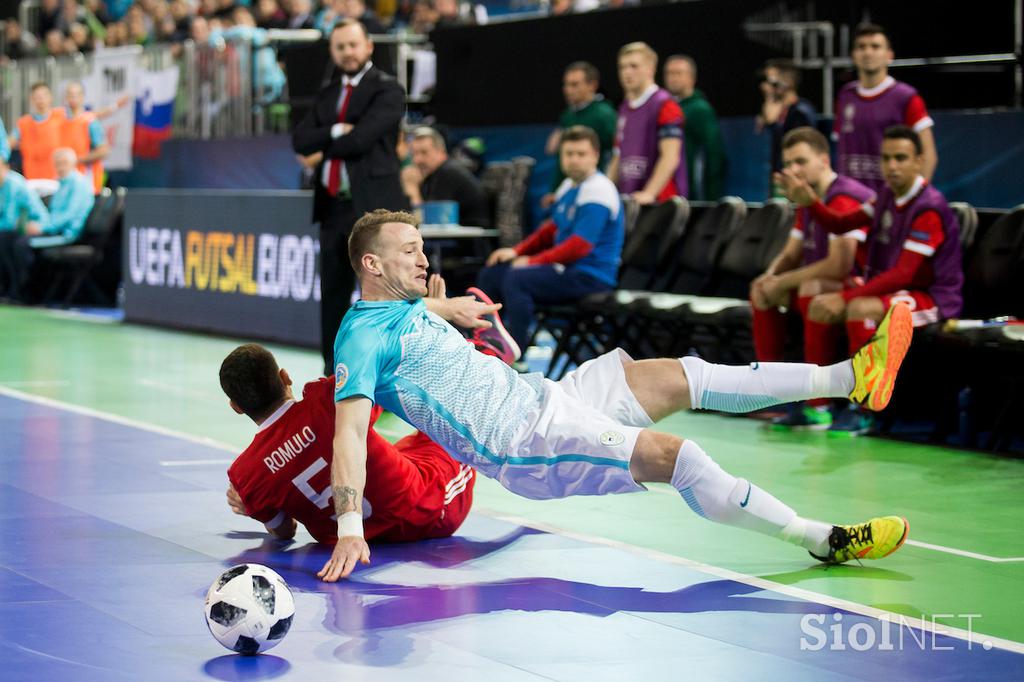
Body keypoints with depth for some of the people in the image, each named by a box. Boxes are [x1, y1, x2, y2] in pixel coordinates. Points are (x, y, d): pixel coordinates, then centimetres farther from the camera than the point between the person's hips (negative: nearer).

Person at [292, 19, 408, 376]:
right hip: (334, 206, 7)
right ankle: (333, 367, 16)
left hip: (373, 205, -6)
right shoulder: (327, 95, 19)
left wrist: (324, 148, 1)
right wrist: (335, 132, -11)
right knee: (332, 292, 9)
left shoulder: (387, 90, -3)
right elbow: (301, 140, 6)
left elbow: (361, 139, -15)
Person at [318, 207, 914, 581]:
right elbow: (350, 429, -22)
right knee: (676, 455, -20)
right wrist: (350, 529, -29)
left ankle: (853, 377, 10)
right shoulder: (363, 336, -12)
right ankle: (827, 541, -11)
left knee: (685, 376, 5)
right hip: (522, 441, -10)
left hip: (540, 395, 10)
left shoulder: (412, 306, 15)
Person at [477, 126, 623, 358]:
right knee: (491, 274, 9)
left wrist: (532, 261, -19)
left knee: (516, 278, -29)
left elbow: (579, 246, -23)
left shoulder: (597, 191, -16)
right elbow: (551, 230, 25)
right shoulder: (569, 186, 13)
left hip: (590, 276, -10)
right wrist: (516, 251, 10)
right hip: (568, 267, 10)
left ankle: (515, 358, -28)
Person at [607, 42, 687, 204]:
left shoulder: (664, 105, -7)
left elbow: (670, 157, -16)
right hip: (628, 202, 7)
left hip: (660, 201, -7)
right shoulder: (624, 109, 18)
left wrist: (649, 193, -24)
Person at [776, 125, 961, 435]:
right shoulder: (888, 195, 6)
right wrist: (810, 201, -12)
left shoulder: (929, 209, -21)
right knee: (819, 305, -2)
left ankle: (861, 411, -24)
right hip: (889, 289, 9)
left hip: (933, 297, -9)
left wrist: (847, 298, -28)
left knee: (860, 310, -34)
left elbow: (903, 274, -25)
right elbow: (841, 224, 8)